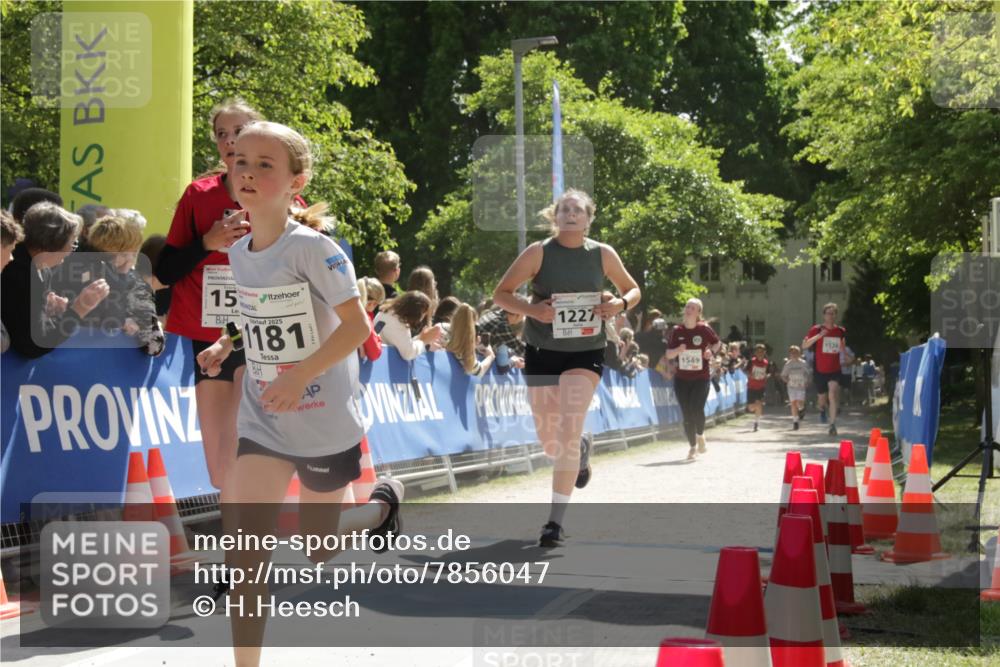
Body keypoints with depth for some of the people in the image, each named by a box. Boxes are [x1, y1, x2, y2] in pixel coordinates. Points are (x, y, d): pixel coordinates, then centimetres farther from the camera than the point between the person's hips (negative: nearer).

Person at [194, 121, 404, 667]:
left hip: (324, 422, -5)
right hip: (262, 421, 5)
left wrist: (301, 374, -31)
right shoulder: (239, 253, 2)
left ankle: (382, 504, 44)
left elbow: (357, 324, -21)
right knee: (246, 546, -9)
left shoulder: (313, 248, -18)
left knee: (317, 550, 13)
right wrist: (225, 346, 2)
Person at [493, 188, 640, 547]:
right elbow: (501, 293, -5)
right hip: (542, 352, 1)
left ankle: (556, 520, -10)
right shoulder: (539, 252, -8)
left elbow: (632, 290, 11)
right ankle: (581, 450, 48)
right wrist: (530, 309, -24)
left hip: (585, 352, -1)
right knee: (549, 442, 9)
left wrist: (620, 304, -13)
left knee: (569, 430, -17)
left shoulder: (603, 254, -3)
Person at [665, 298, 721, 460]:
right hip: (681, 378, 2)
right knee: (686, 415, 3)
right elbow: (668, 354, 3)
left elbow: (717, 343, 13)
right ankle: (692, 446, 21)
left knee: (697, 410, -17)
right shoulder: (677, 331, 1)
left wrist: (712, 351, -8)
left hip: (701, 378, -2)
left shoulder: (704, 329, -4)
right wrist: (678, 350, -18)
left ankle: (700, 436, 13)